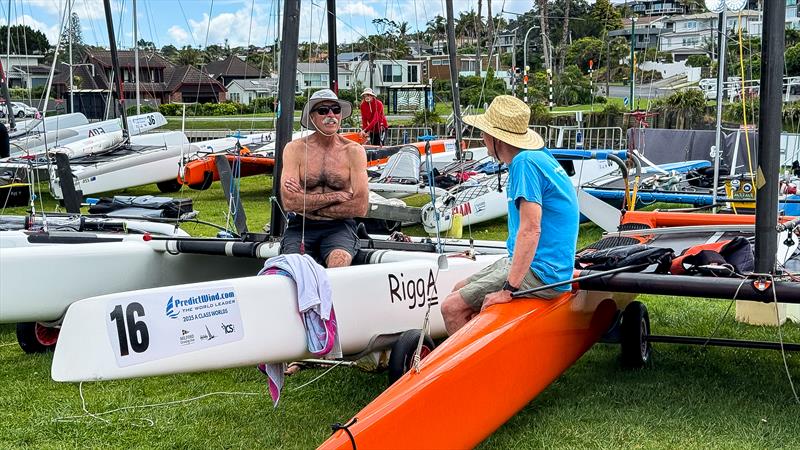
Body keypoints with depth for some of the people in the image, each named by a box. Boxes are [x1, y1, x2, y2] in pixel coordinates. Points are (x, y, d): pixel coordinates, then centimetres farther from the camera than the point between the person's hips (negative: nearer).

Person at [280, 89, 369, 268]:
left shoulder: (353, 151, 3)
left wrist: (308, 203, -6)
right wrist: (335, 196, -8)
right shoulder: (295, 149, 3)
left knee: (339, 261, -32)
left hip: (339, 227, 0)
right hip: (300, 227, 0)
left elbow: (360, 207, -6)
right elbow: (289, 202, -9)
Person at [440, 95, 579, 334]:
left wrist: (508, 289, -25)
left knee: (452, 308, -13)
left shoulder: (525, 162, -20)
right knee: (459, 290, 16)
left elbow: (530, 229, -26)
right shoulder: (537, 156, 10)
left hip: (539, 273, -11)